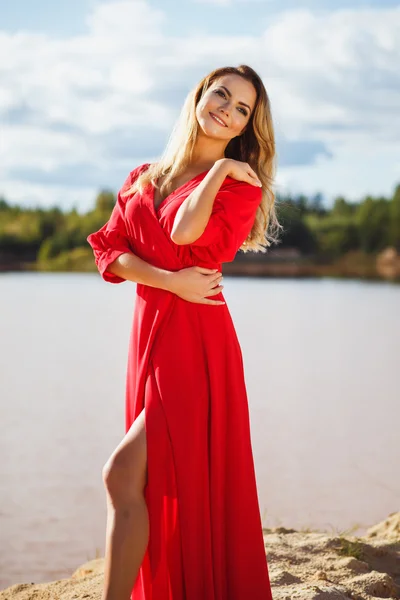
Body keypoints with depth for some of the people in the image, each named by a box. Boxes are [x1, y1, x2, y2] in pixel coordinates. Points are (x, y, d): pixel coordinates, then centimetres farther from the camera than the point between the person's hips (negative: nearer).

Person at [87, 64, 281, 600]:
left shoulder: (241, 183, 1)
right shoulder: (144, 178, 15)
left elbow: (185, 233, -18)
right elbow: (109, 249, 3)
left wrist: (219, 169, -6)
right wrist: (171, 281, -12)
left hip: (196, 341, -6)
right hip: (148, 333, 6)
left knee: (122, 475, -15)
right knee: (158, 482, 11)